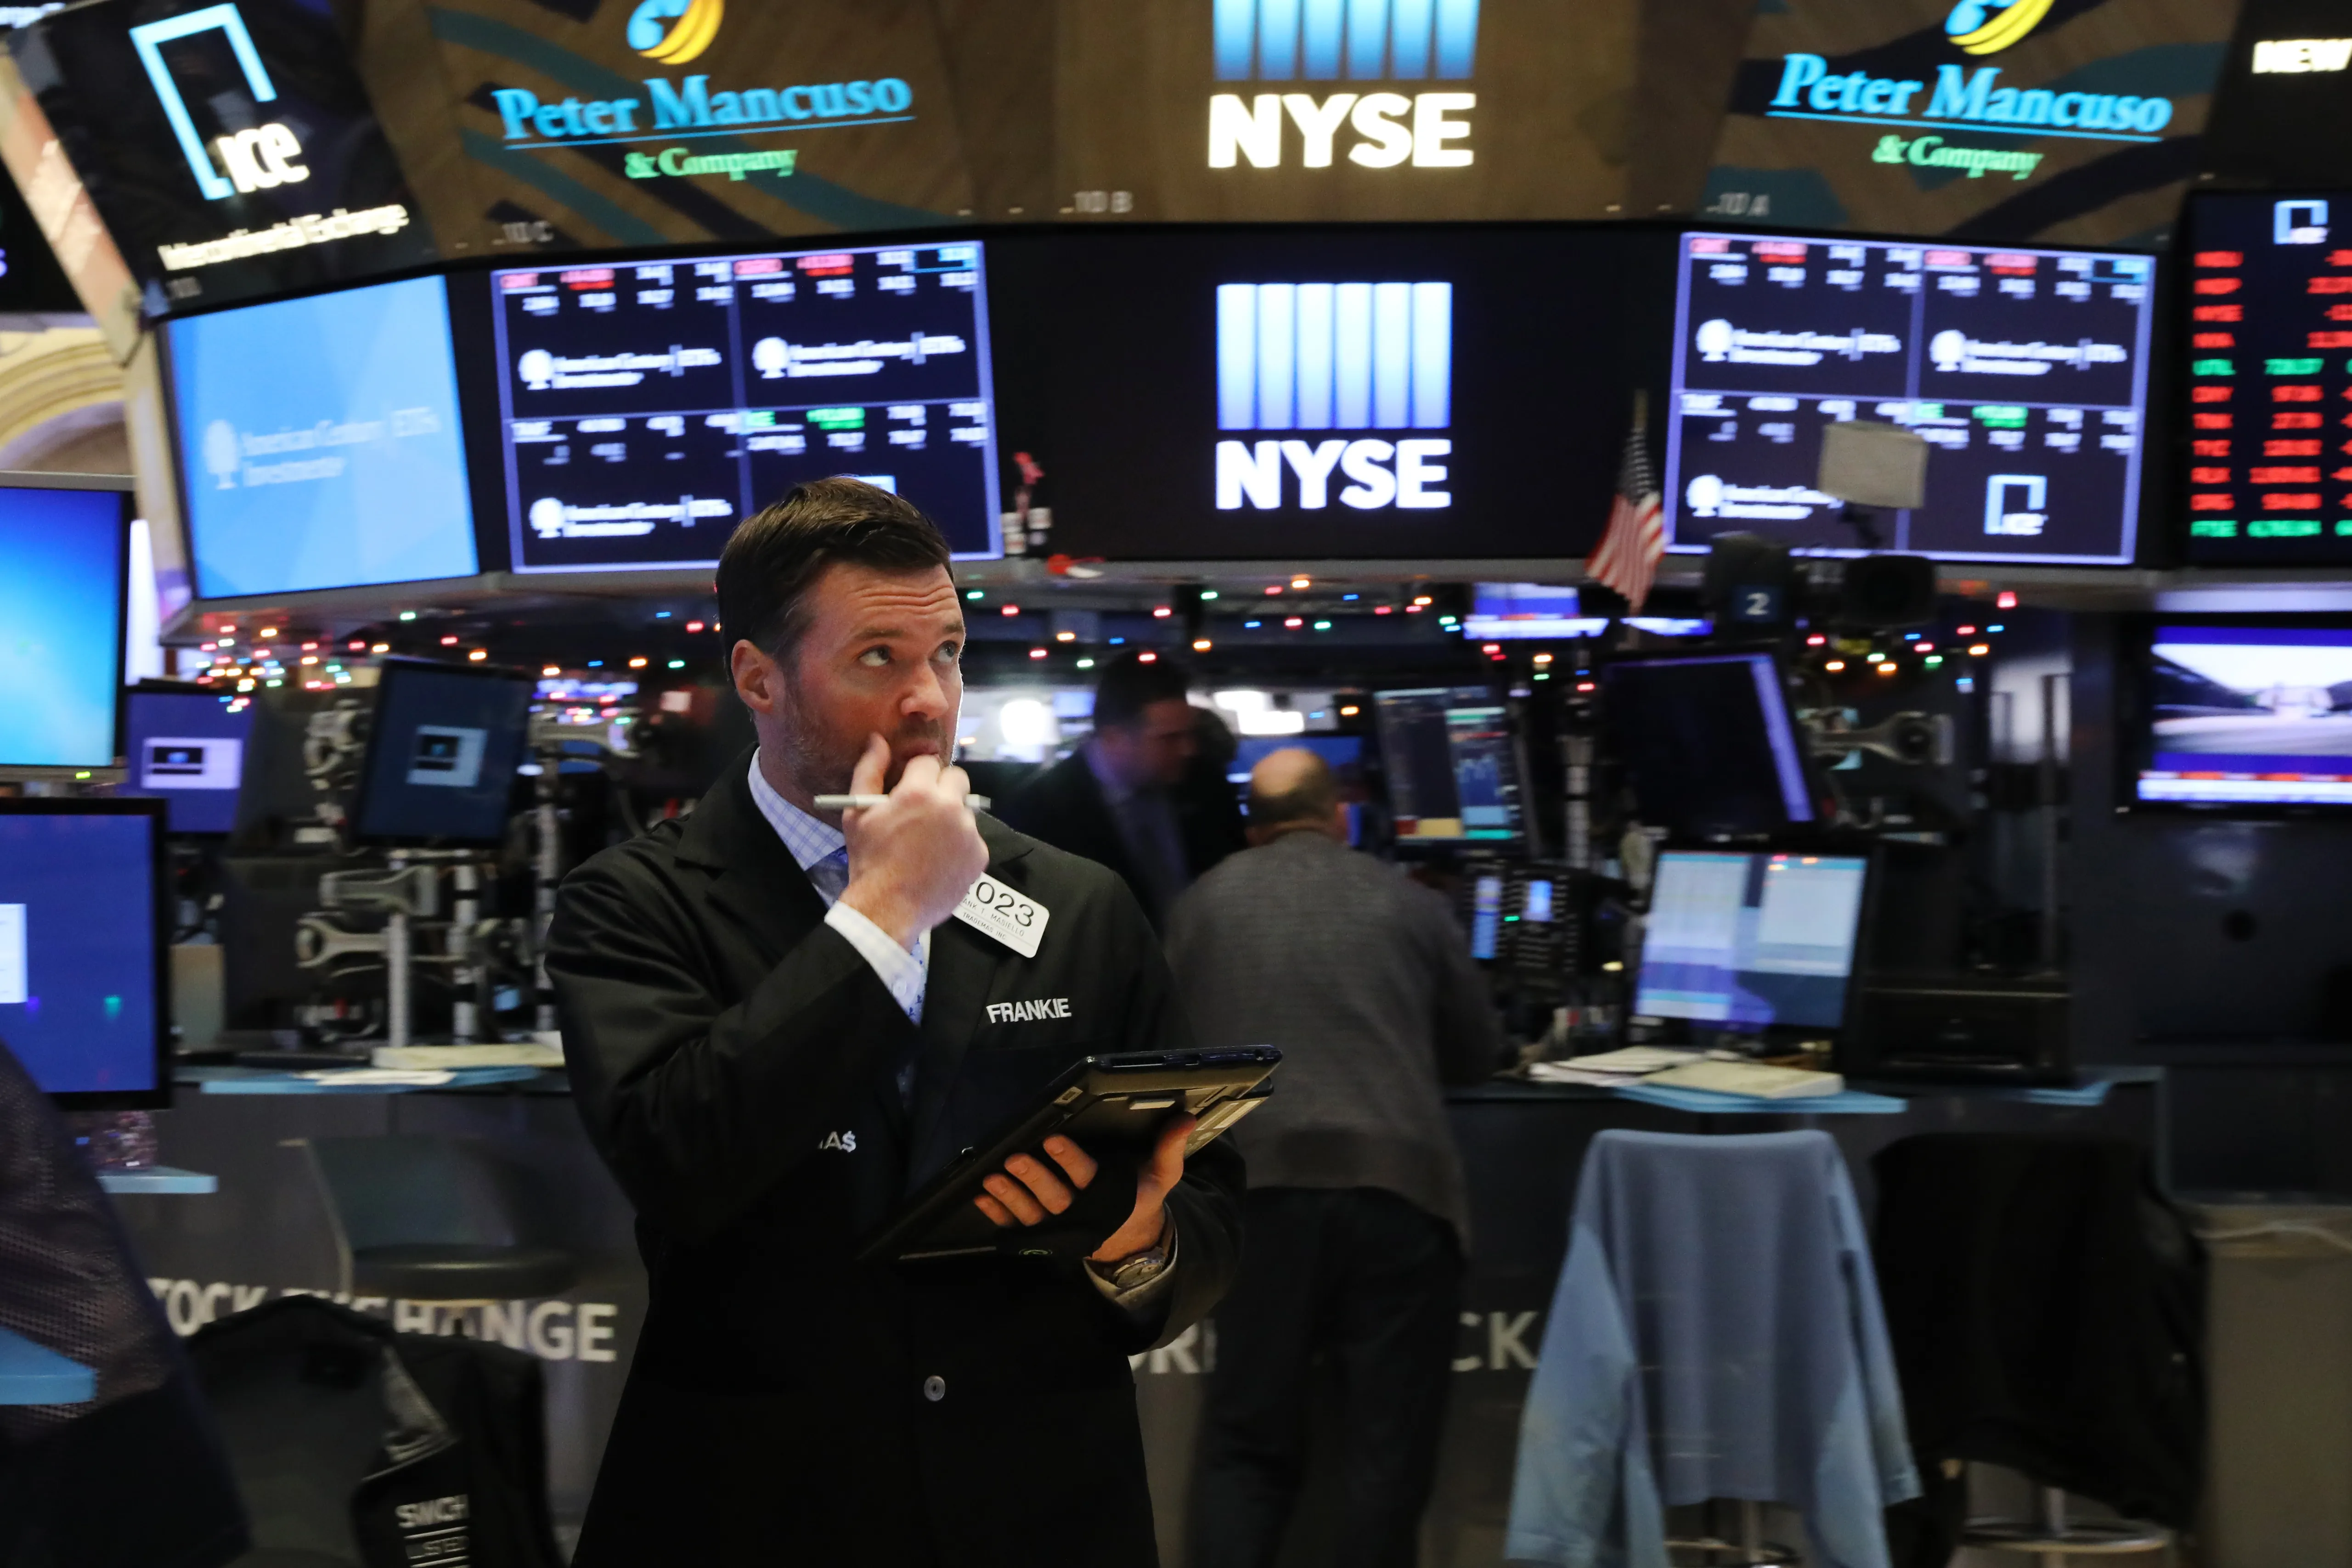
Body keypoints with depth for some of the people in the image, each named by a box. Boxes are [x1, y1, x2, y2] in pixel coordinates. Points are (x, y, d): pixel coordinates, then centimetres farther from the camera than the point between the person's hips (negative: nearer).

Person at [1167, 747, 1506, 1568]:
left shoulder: (1203, 903, 16)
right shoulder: (1410, 904, 14)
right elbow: (1479, 1055, 25)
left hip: (1260, 1185, 1)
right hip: (1396, 1183, -1)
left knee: (1246, 1445, 9)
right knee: (1389, 1453, 8)